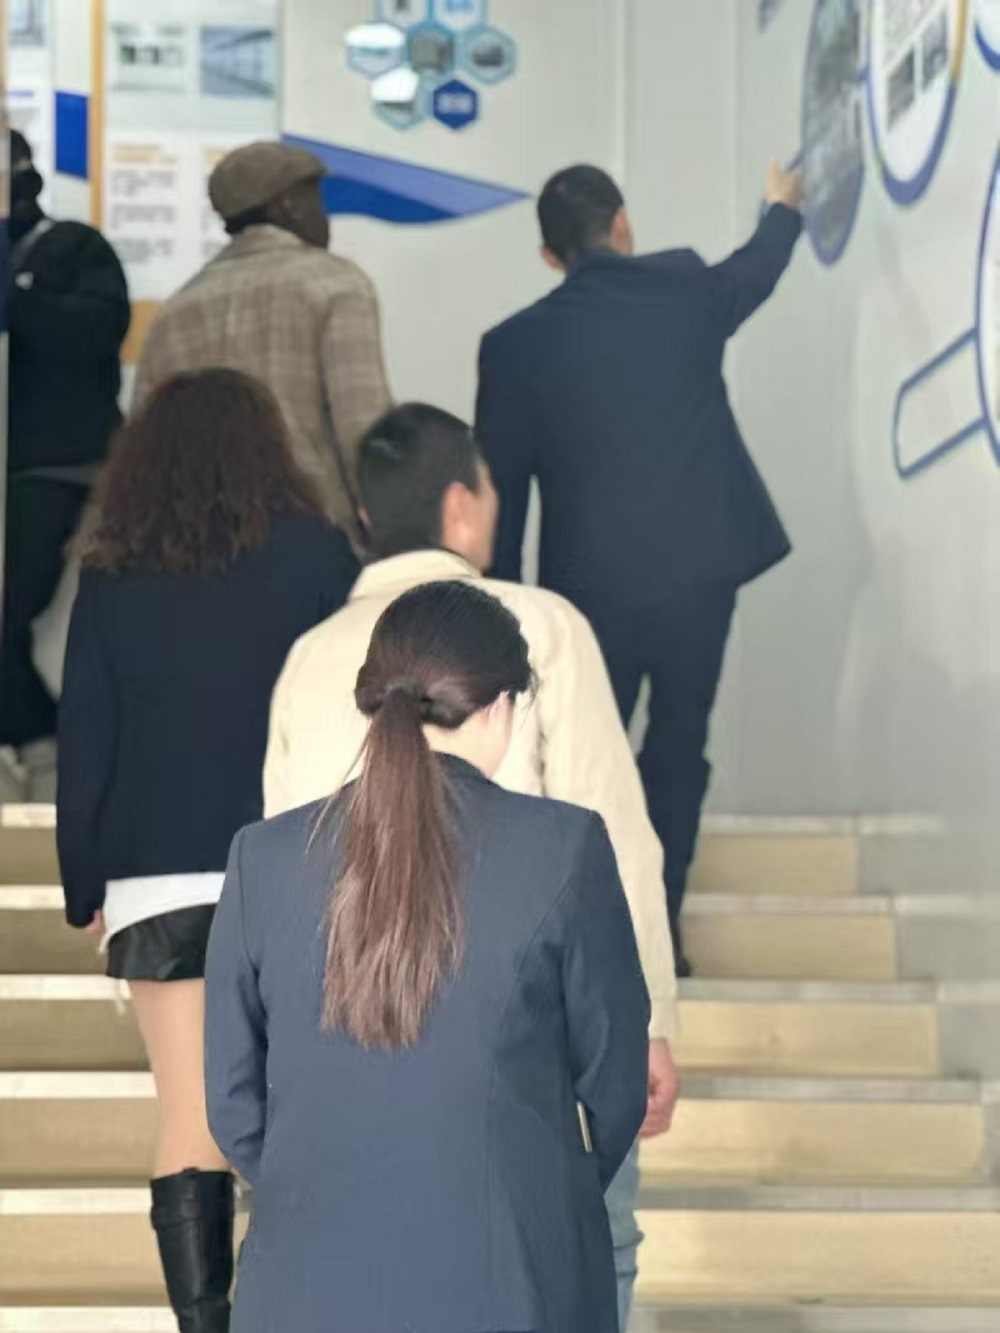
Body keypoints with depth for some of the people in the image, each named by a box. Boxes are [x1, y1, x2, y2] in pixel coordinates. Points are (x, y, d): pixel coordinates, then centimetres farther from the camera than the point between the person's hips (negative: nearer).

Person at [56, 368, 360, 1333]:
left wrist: (84, 885, 13)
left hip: (159, 877, 1)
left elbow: (83, 744, 6)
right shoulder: (313, 554, -1)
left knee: (189, 1120, 3)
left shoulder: (111, 578, 5)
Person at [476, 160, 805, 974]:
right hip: (701, 565, 1)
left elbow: (500, 489, 0)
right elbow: (756, 270, 25)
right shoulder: (687, 288, 1)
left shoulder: (516, 344, -4)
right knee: (678, 746, 14)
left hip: (591, 582, -1)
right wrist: (784, 210, 47)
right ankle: (659, 929, 14)